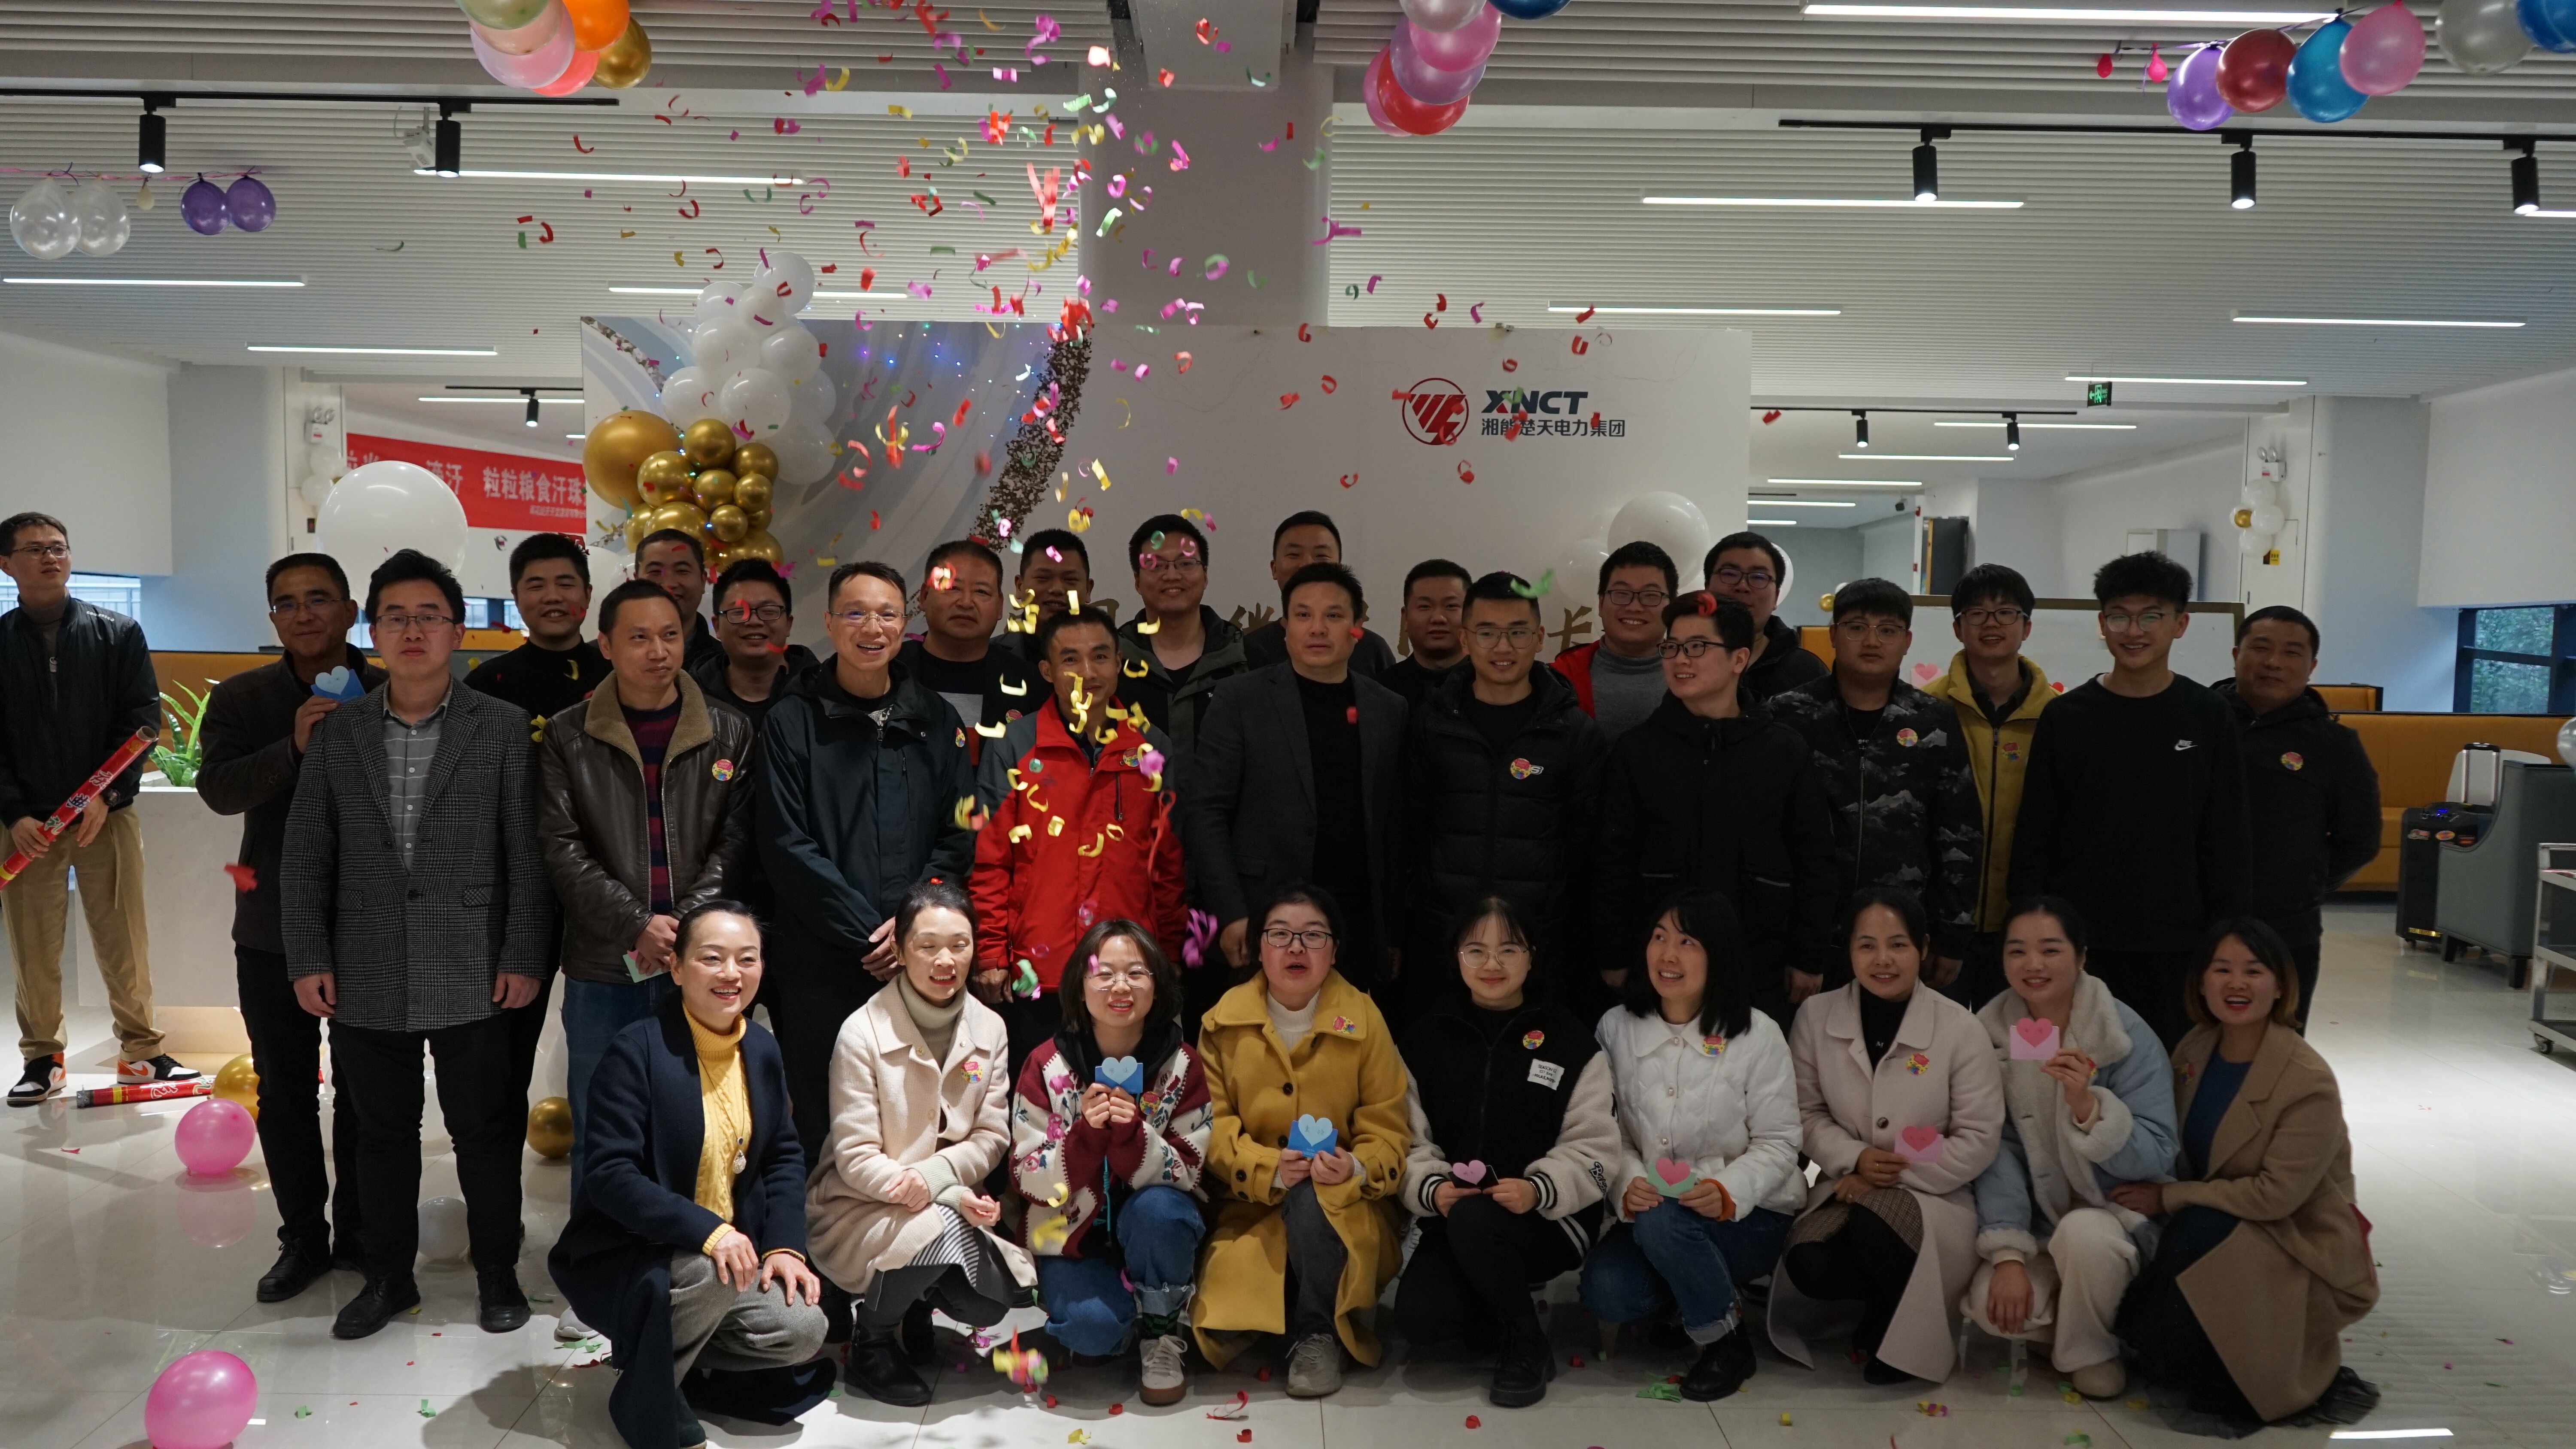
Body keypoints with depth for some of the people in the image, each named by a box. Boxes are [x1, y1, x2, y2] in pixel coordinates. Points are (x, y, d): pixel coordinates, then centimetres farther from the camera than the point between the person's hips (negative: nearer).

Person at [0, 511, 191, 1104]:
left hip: (109, 813, 0)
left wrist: (106, 796, -10)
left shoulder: (119, 634, 4)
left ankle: (141, 1051, 12)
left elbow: (143, 720, -1)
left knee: (125, 942, 2)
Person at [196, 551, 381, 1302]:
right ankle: (303, 1237, 22)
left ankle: (359, 1231, 22)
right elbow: (218, 788, -13)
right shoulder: (242, 698, 1)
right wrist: (293, 748, -29)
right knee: (286, 1091, 9)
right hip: (275, 926, 1)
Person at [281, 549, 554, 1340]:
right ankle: (389, 1274, 29)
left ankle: (497, 1272, 23)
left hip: (472, 973, -2)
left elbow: (527, 852, -4)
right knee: (381, 1130, 13)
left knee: (485, 1129, 7)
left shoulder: (503, 727, -2)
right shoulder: (337, 732, 6)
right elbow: (307, 853, 6)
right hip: (365, 976, 3)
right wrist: (309, 960, 0)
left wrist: (524, 957, -8)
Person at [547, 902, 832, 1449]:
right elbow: (609, 1175, -26)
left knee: (801, 1332, -14)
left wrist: (785, 1243, -7)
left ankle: (681, 1359, 14)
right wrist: (707, 1230, -35)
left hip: (728, 1246, 6)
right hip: (627, 1254, -6)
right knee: (709, 1273, -35)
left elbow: (784, 1155, 8)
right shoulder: (636, 1050, -20)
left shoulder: (762, 1048, 2)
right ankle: (646, 1399, -8)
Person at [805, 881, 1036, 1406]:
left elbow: (993, 1137, -2)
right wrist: (953, 1196, -26)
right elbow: (855, 1157, -17)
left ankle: (920, 1299, 19)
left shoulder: (989, 1029, -2)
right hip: (860, 1206, -4)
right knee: (942, 1234, -33)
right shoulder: (863, 1032, -17)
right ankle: (870, 1343, -3)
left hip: (952, 1203, 4)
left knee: (990, 1303, -18)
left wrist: (932, 1176, -23)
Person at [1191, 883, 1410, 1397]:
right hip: (1250, 1204, 1)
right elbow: (1211, 1124, -5)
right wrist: (1267, 1168, -23)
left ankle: (1318, 1332, -9)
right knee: (1215, 1314, -22)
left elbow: (1389, 1130, -3)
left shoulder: (1363, 1019, -5)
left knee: (1311, 1199, -37)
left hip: (1344, 1206, -1)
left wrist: (1356, 1168, -25)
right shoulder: (1225, 1021, -3)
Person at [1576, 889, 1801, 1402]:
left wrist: (1728, 1191, -27)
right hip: (1653, 1212, 4)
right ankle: (1707, 1297, 10)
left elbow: (1777, 1144, -8)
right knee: (1606, 1293, -23)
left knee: (1664, 1223, -34)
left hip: (1750, 1216, -3)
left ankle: (1726, 1340, -6)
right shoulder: (1617, 1027, -2)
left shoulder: (1757, 1036, -11)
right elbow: (1611, 1129, -1)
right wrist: (1628, 1184, -22)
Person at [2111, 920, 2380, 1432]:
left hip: (2299, 1249, -6)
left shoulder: (2309, 1082, -22)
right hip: (2218, 1235, 6)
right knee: (2139, 1324, -12)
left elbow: (2275, 1195, -22)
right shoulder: (2195, 1050, -2)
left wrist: (2169, 1198, -17)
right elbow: (2185, 1156, 8)